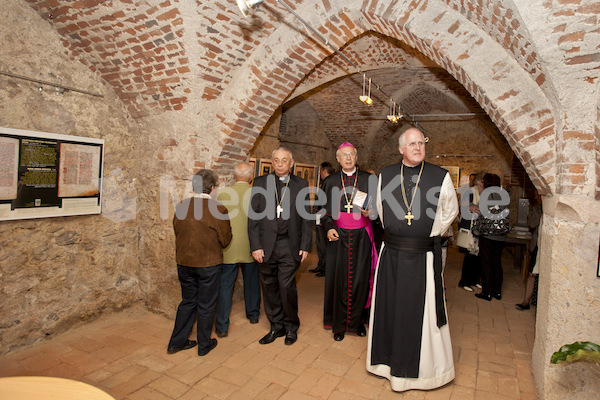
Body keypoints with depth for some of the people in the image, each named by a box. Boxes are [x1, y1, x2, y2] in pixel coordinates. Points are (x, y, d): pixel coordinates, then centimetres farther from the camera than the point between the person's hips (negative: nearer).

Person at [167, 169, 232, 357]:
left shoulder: (181, 206, -4)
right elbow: (225, 241, -11)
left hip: (184, 263, 5)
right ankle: (204, 344, 27)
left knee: (188, 301, 21)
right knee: (206, 305, 12)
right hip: (209, 264, -4)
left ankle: (177, 342, 31)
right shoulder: (218, 209, -17)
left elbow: (177, 231, 7)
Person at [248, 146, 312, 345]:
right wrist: (255, 245, -4)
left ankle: (291, 326, 23)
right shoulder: (260, 183, 6)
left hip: (290, 246, -2)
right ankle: (276, 326, 30)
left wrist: (305, 245, -1)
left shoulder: (301, 184, 5)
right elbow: (253, 216, 3)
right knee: (269, 287, 10)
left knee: (287, 287, -1)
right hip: (266, 246, 2)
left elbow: (306, 217, 5)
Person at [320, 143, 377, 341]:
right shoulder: (330, 181, 7)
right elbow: (324, 209, 7)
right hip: (338, 237, 1)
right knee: (339, 279, 4)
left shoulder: (368, 179, 5)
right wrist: (329, 227, -8)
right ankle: (339, 324, 18)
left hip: (361, 236, 0)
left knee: (360, 278, 4)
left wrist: (370, 212, -16)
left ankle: (356, 321, 22)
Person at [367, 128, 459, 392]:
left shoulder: (441, 177, -4)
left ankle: (423, 366, 31)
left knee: (421, 312, 8)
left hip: (424, 258, -2)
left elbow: (450, 211, 9)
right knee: (389, 308, 14)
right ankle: (390, 360, 35)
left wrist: (431, 236, 11)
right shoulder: (385, 176, 3)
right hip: (391, 255, 3)